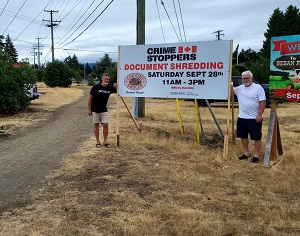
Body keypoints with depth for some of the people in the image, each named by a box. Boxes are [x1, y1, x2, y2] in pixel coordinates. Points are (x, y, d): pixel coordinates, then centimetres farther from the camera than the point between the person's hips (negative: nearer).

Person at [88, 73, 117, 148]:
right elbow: (90, 98, -8)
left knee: (105, 125, -3)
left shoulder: (109, 88, -4)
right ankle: (97, 141, 15)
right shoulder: (96, 87, -14)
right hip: (95, 110, -3)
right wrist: (89, 109, -8)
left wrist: (116, 87, -13)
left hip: (104, 110, 3)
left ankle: (105, 141, 9)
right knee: (96, 125, 5)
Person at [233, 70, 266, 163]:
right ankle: (246, 153, 28)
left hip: (254, 118, -5)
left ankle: (256, 155, 14)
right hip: (241, 118, 5)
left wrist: (259, 115, -17)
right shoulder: (239, 88, 7)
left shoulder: (258, 88, -7)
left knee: (256, 137, 2)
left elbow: (262, 102, -11)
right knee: (243, 136, 13)